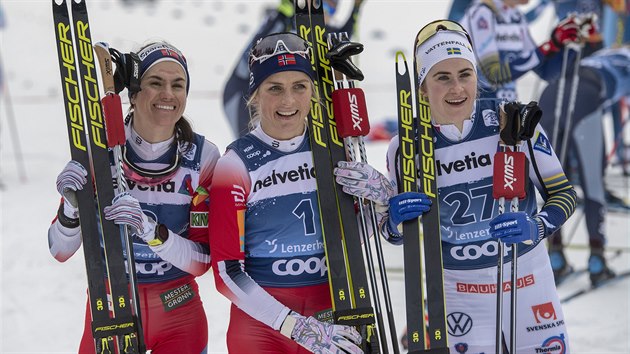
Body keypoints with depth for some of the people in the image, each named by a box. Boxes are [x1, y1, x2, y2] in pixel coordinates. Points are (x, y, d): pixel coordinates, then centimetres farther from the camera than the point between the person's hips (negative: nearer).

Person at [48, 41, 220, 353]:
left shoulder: (203, 156, -11)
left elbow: (202, 261, -13)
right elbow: (60, 251, -7)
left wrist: (151, 230, -30)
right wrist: (71, 207, -27)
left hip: (179, 316, 0)